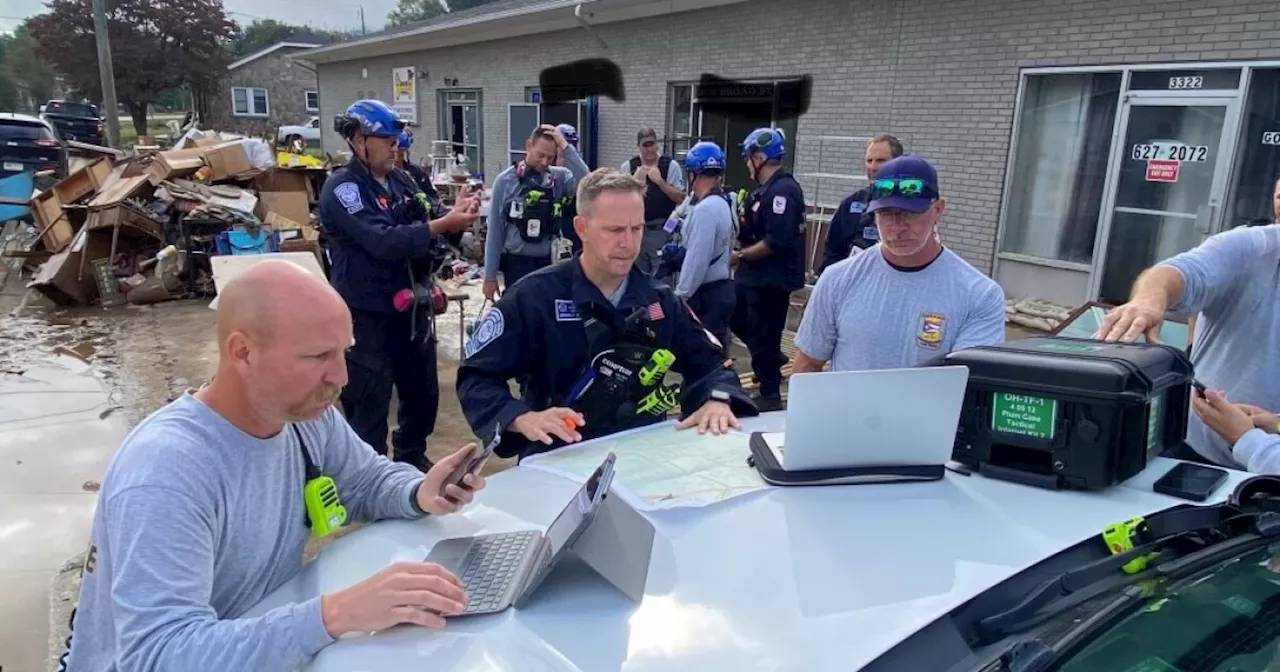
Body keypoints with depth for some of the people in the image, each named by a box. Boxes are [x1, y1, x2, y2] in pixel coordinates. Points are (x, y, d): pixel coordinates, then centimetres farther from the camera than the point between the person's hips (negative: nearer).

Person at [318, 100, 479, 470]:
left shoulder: (402, 180, 8)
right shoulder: (341, 188, -14)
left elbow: (427, 231, 11)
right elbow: (384, 241, -28)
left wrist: (456, 213, -9)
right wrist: (444, 224, -31)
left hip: (412, 307, 8)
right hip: (367, 316, -7)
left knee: (423, 391, 20)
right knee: (368, 404, 3)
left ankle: (412, 458, 41)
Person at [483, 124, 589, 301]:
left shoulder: (559, 177, 1)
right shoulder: (506, 180, -5)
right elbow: (495, 229, -3)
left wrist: (565, 146, -19)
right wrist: (490, 275, -2)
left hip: (550, 262, 2)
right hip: (517, 262, -2)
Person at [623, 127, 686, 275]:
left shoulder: (671, 165, -4)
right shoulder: (628, 166, 3)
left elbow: (681, 198, -7)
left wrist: (660, 181, -18)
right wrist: (635, 180, -13)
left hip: (661, 229, -3)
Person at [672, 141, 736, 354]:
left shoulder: (704, 209, -19)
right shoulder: (723, 203, 11)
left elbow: (697, 260, -21)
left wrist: (679, 295, -15)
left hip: (706, 294, -9)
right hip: (720, 289, 9)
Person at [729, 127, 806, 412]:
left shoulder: (782, 190, -19)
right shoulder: (765, 189, 11)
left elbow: (775, 241, -26)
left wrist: (739, 256, -17)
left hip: (772, 279, -10)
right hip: (754, 276, 10)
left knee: (762, 336, 1)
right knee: (738, 321, 20)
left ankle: (770, 396, 17)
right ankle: (772, 360, 37)